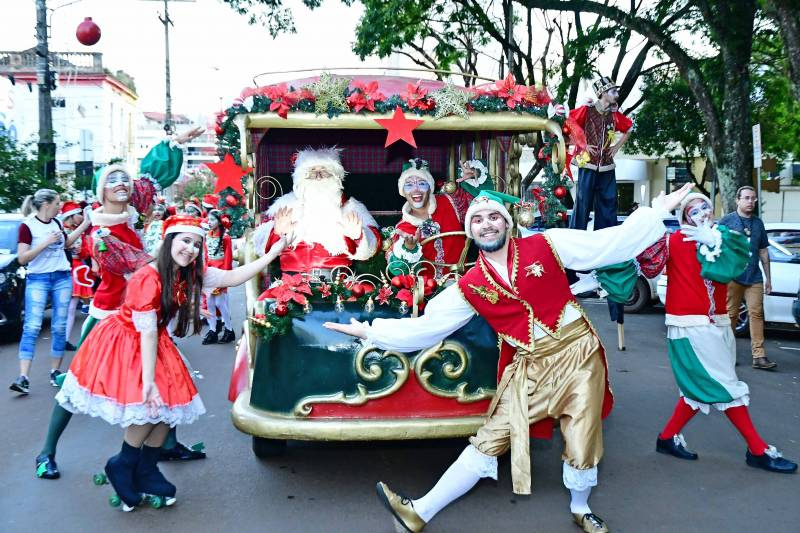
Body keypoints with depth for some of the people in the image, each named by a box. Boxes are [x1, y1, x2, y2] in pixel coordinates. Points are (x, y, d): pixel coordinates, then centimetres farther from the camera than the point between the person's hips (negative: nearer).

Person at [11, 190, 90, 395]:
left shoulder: (56, 222, 8)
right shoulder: (27, 225, -9)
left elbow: (67, 242, 26)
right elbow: (22, 258, -13)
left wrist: (86, 223, 21)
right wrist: (46, 242, -19)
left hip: (62, 278, 5)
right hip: (38, 280, -5)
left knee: (60, 327, 5)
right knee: (32, 327, -11)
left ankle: (55, 371, 15)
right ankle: (23, 378, -13)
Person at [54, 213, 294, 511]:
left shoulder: (191, 275, -6)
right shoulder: (148, 278, -28)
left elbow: (232, 278, -11)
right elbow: (147, 332, -28)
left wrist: (273, 253, -17)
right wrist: (148, 380, -28)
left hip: (152, 344, 8)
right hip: (123, 345, -7)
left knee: (169, 404, 4)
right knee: (149, 405, -12)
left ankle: (145, 471, 20)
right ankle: (121, 467, 13)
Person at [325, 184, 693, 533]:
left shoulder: (546, 246, -5)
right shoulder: (470, 287, -1)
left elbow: (613, 243, -3)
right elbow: (426, 325, 2)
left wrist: (658, 210, -7)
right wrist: (370, 330, -1)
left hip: (578, 354, -1)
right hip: (530, 367, 1)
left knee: (582, 446, 7)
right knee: (488, 441, 0)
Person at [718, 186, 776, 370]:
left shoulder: (758, 223, 14)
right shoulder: (726, 221, 1)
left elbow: (763, 251, 18)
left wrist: (768, 278, 17)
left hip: (754, 277, 3)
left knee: (756, 314, -3)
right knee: (731, 314, 2)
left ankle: (759, 356, -4)